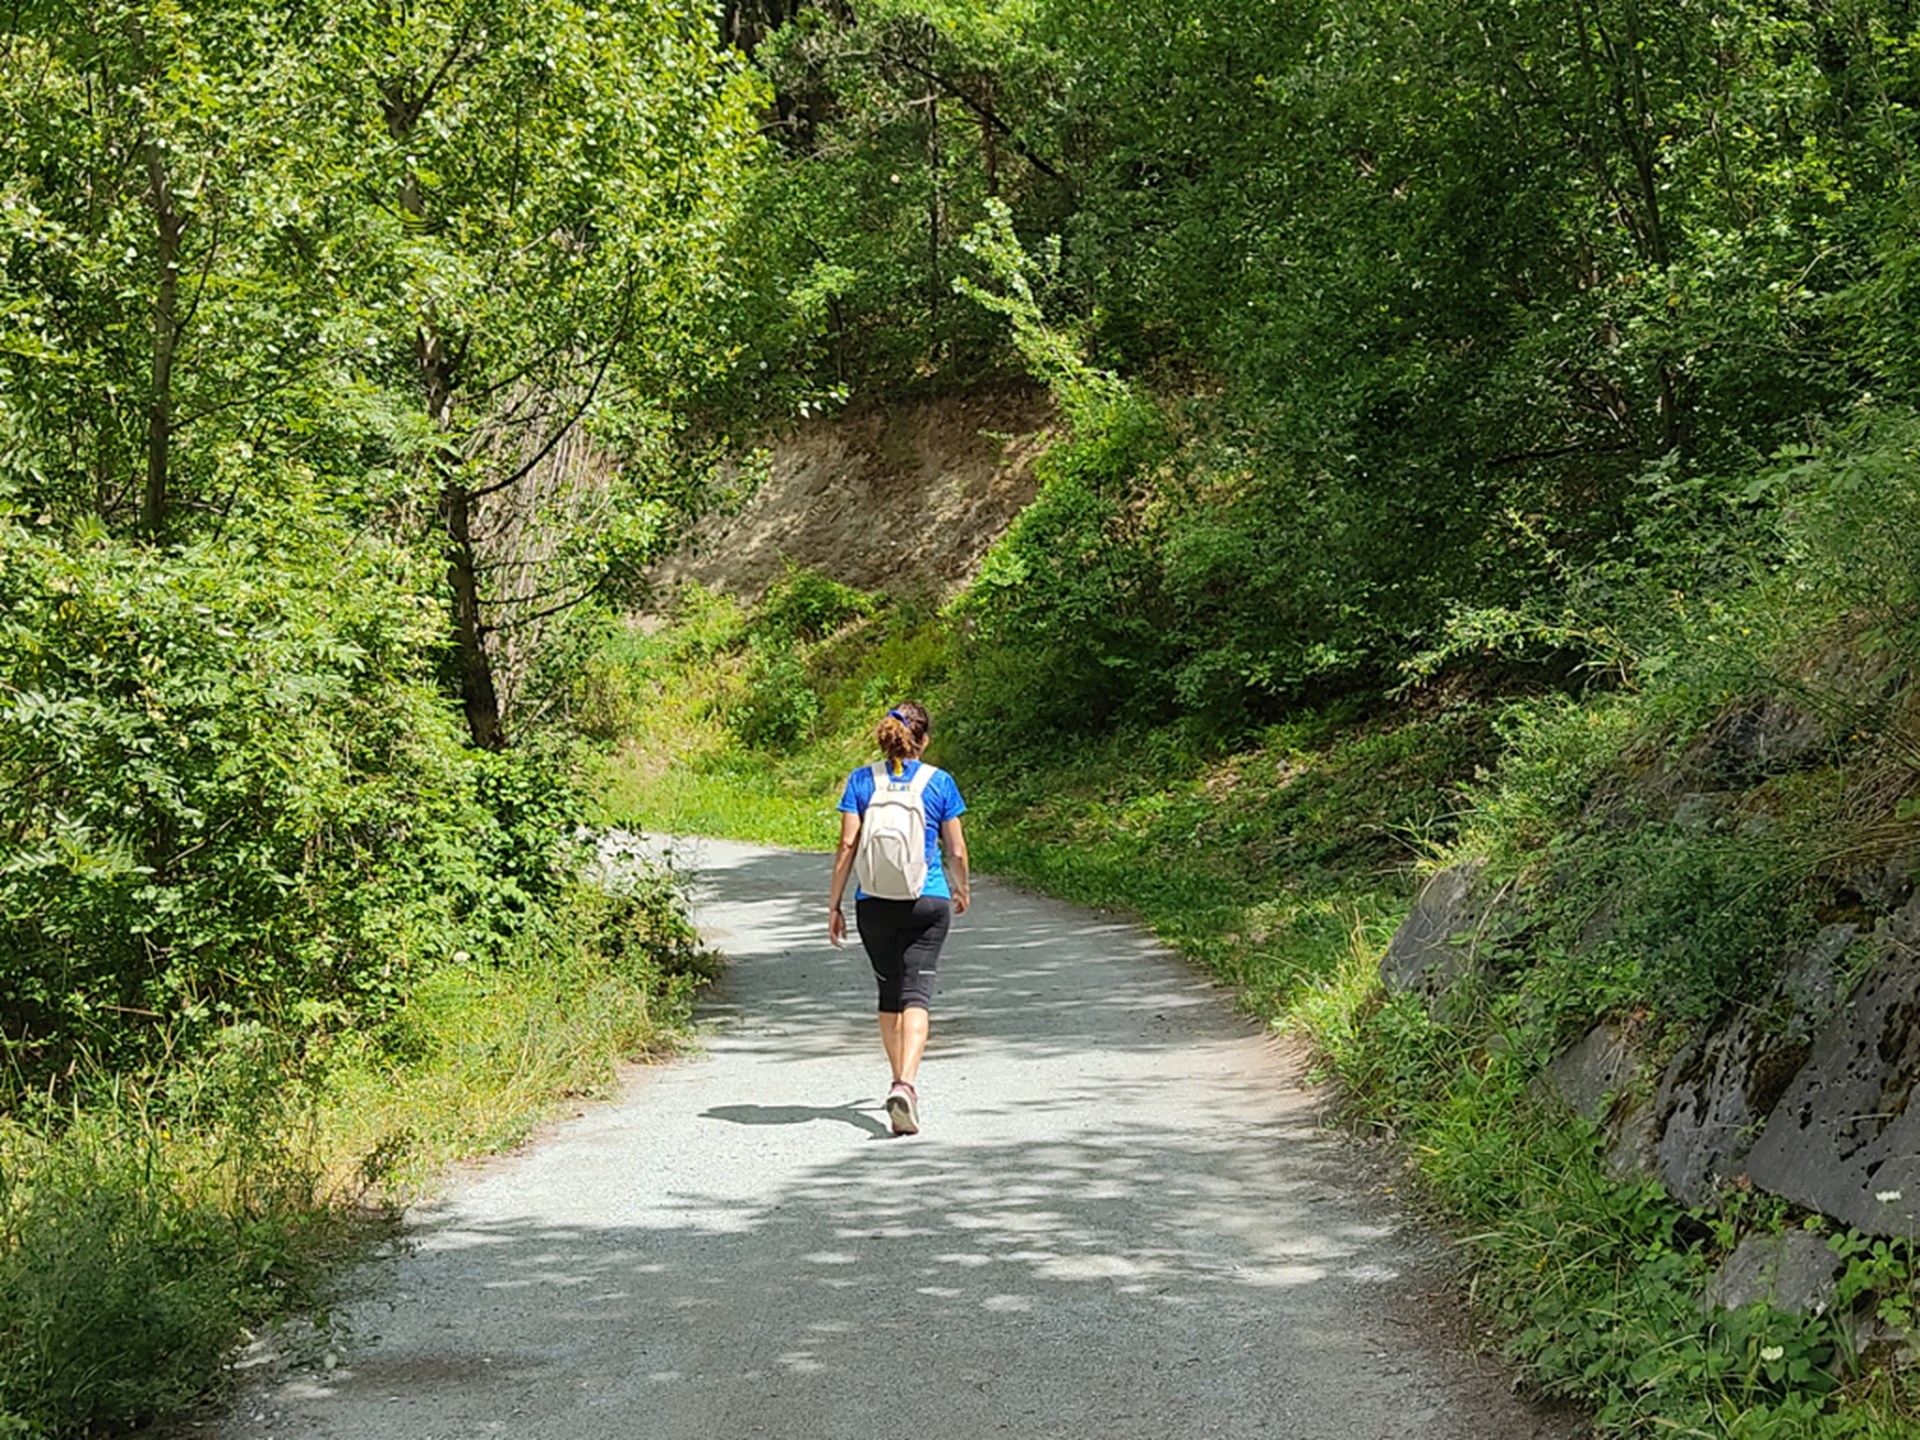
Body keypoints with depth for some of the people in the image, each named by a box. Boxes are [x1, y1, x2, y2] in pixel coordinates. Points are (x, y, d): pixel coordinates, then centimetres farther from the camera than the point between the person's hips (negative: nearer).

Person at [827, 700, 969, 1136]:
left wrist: (834, 905, 4)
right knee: (917, 991, -6)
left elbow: (847, 845, -2)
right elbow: (955, 850, 5)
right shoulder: (940, 782, 0)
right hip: (928, 902, -2)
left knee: (890, 991, 16)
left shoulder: (862, 780, 1)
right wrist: (961, 891, 23)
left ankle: (901, 1084, 24)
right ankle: (905, 1083, -25)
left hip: (875, 903, 2)